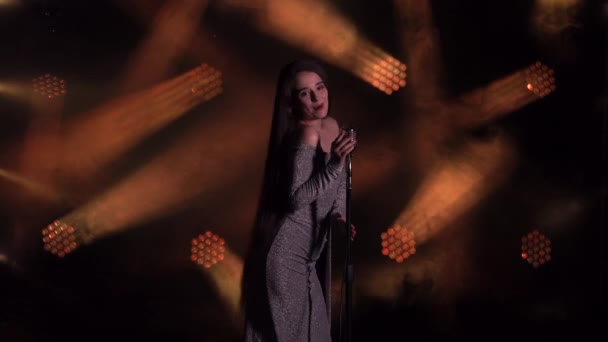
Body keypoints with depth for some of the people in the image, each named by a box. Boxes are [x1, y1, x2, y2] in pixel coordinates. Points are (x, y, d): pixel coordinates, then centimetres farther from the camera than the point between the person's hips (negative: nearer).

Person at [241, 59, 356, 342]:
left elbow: (338, 184, 16)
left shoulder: (332, 127, 4)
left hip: (313, 248, 8)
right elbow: (296, 199, -27)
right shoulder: (305, 135, -21)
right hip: (286, 250, -8)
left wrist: (338, 215, 0)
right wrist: (334, 165, -33)